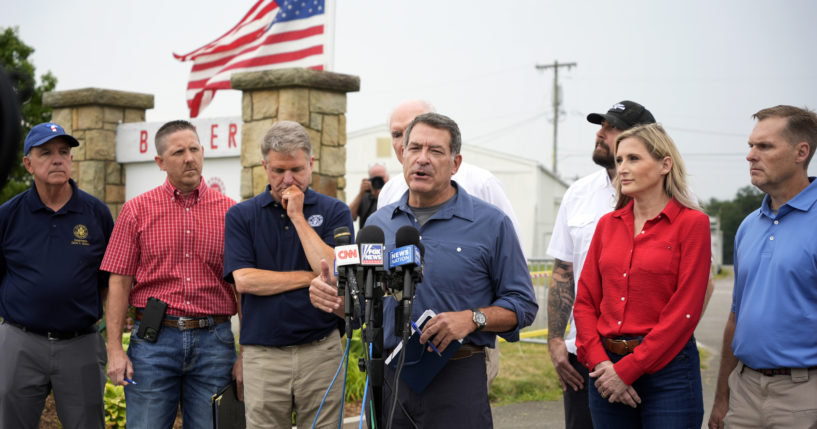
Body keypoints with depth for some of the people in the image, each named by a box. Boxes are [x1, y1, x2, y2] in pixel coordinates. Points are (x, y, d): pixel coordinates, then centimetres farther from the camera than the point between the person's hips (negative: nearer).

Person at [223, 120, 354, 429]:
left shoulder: (334, 212, 5)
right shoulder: (241, 216, 6)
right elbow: (244, 280, -7)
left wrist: (298, 217, -9)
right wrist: (311, 277, -7)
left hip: (321, 352, 0)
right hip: (262, 354, 0)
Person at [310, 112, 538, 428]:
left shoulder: (490, 223, -1)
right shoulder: (378, 223, 11)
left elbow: (522, 305, -1)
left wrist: (473, 318, -18)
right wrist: (330, 296, -4)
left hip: (456, 380, -3)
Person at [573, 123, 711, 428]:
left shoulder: (691, 223, -5)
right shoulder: (608, 224, 10)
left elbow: (683, 311, -10)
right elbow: (585, 300, 9)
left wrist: (628, 369, -12)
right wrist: (598, 362, -6)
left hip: (666, 367, -5)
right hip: (606, 366, 5)